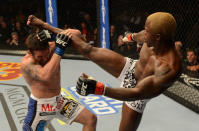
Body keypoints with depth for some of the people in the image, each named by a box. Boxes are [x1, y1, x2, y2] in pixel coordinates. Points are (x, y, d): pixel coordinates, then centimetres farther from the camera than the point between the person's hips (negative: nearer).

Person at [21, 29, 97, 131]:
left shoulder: (53, 47, -8)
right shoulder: (26, 63, -22)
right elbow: (45, 76, -42)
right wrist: (59, 50, -39)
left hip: (59, 100, 5)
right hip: (40, 105, -5)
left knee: (91, 119, 0)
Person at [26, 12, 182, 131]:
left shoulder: (169, 69, -42)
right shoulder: (152, 37, -23)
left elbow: (137, 93, -45)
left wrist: (99, 89, -57)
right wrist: (132, 36, 31)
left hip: (138, 91, -4)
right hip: (130, 67, 5)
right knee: (87, 49, 0)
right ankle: (44, 26, 18)